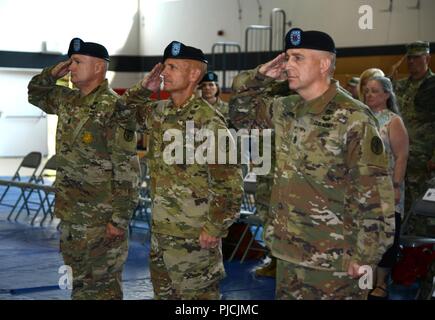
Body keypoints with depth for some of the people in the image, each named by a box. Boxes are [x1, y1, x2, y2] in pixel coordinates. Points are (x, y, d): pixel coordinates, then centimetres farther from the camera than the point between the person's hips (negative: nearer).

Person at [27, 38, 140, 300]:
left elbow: (127, 170, -20)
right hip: (71, 216, 8)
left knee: (101, 286, 1)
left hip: (102, 219, -8)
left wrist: (119, 219, -22)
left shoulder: (114, 109, -17)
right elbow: (35, 93, 27)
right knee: (78, 282, 17)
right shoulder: (68, 100, 8)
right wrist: (52, 74, 5)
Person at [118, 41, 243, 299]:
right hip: (160, 230, 8)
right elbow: (125, 112, 23)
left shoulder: (208, 123, -17)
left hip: (195, 236, -8)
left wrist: (214, 229, -18)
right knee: (163, 293, 19)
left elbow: (230, 183, -19)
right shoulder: (159, 113, 6)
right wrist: (144, 89, 5)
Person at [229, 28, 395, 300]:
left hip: (334, 258, -7)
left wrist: (366, 257, -17)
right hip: (288, 249, 7)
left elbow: (375, 193, -17)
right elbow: (240, 108, 22)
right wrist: (261, 75, 4)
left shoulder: (353, 119, -17)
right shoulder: (285, 110, 6)